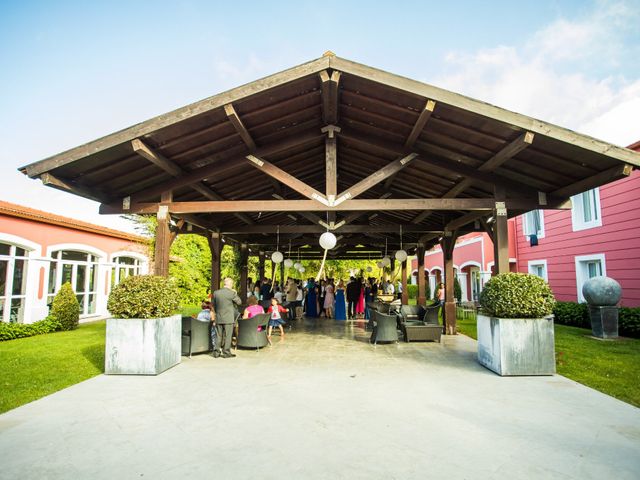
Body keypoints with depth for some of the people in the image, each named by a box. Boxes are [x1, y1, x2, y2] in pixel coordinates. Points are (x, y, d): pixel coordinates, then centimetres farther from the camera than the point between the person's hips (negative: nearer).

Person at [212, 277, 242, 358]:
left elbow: (214, 305, 10)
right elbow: (239, 302, -1)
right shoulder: (232, 293, -13)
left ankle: (216, 352, 18)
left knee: (219, 336, 14)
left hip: (218, 318, 4)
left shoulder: (216, 293, 0)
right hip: (228, 318, -4)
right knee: (227, 336, 5)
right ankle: (226, 353, 10)